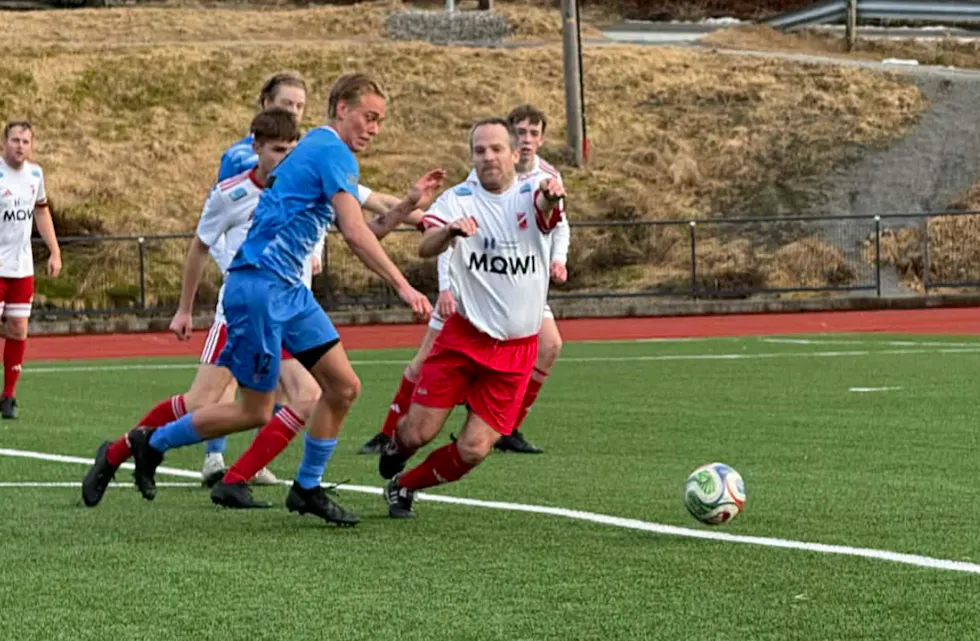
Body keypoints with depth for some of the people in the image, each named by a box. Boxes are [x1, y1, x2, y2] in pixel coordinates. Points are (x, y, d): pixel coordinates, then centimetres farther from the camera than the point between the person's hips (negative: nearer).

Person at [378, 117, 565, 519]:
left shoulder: (531, 195, -4)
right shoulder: (459, 199, -3)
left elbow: (546, 208, -30)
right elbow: (425, 248, -20)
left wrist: (551, 197, -55)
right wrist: (450, 230, -42)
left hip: (516, 349, 0)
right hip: (463, 335, 0)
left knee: (473, 450, -6)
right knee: (418, 433, -5)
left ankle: (404, 487, 21)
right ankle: (395, 449, 33)